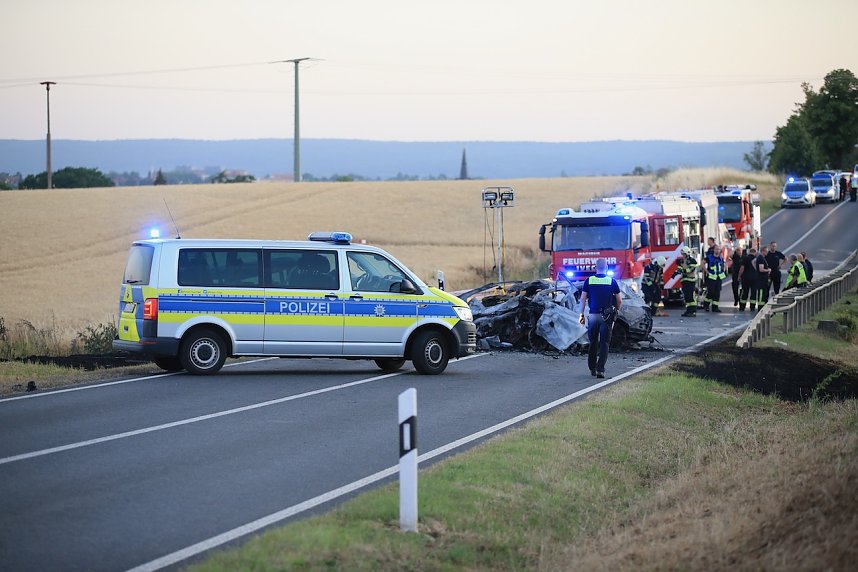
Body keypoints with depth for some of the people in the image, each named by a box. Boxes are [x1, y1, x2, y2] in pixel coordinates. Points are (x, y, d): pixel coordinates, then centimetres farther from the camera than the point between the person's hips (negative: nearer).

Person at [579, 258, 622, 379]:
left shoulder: (589, 281, 1)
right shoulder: (612, 282, -1)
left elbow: (583, 299, -1)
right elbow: (619, 301, 2)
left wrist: (582, 314, 5)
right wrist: (616, 312, 19)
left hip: (593, 315, 1)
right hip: (607, 317, -1)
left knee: (593, 343, 14)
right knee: (604, 344, 0)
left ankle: (592, 368, 20)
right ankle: (600, 369, -11)